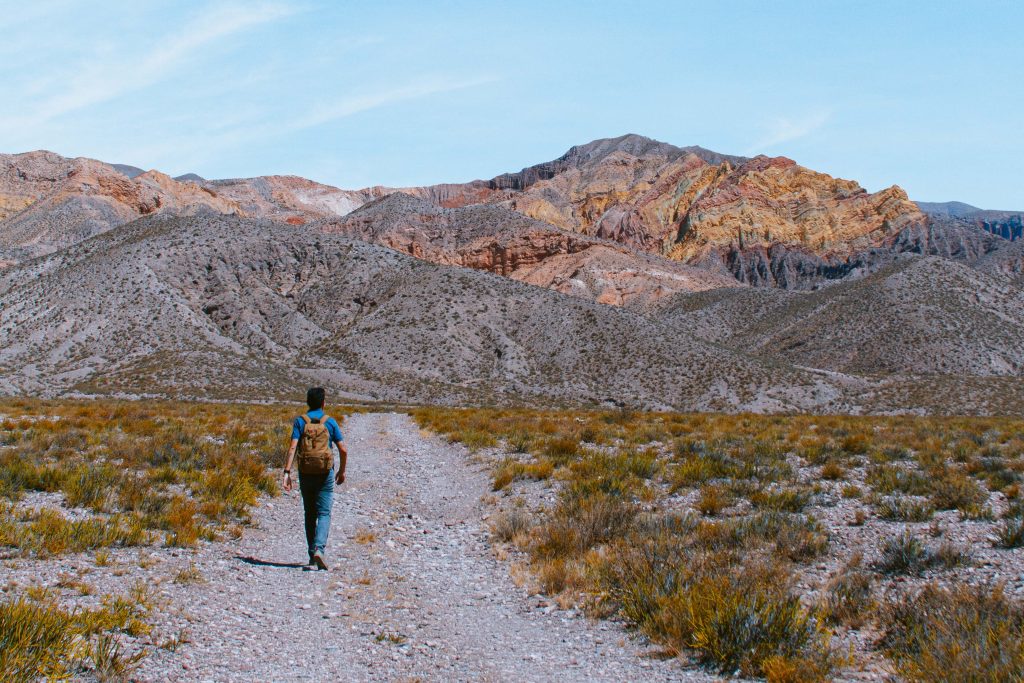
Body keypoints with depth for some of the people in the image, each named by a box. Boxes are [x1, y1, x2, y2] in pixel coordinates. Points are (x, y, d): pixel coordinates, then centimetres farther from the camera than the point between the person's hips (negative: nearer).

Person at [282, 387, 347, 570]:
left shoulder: (300, 421, -1)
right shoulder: (330, 422, 0)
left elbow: (293, 447, -13)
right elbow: (343, 450, -1)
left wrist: (287, 472, -15)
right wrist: (342, 471, 13)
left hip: (305, 474, 1)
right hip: (325, 473, -1)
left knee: (310, 514, 13)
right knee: (324, 514, 0)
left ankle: (313, 557, 15)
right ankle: (319, 549, -22)